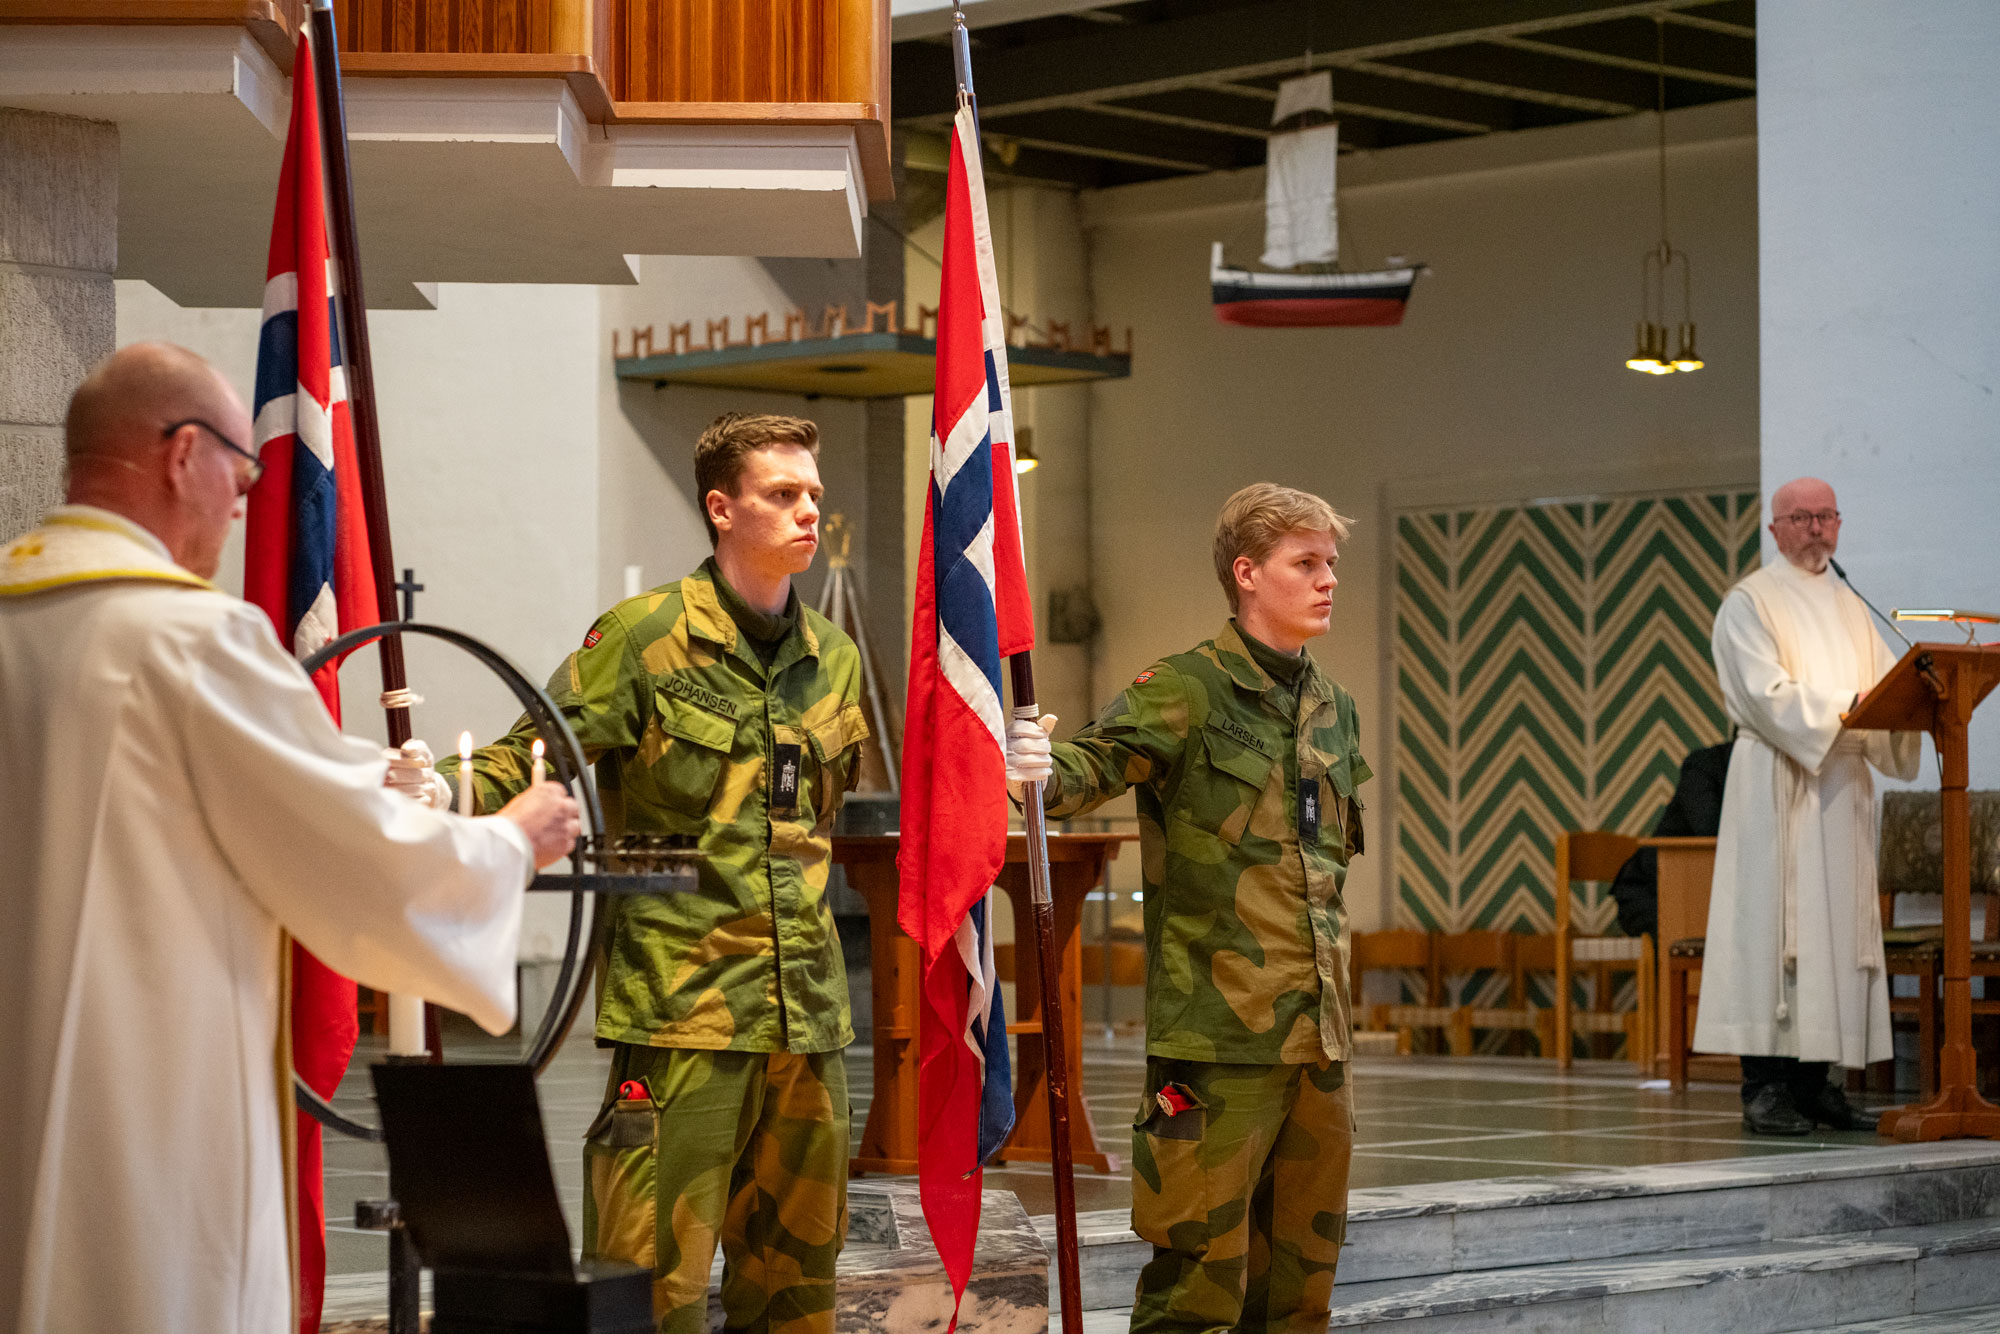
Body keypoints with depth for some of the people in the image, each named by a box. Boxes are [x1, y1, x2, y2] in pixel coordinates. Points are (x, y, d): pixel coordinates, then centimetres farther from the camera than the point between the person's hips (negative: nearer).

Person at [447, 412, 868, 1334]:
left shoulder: (834, 660, 14)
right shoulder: (645, 636, -4)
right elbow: (528, 762, -8)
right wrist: (439, 793, -25)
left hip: (808, 1014, 6)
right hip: (683, 1010, -6)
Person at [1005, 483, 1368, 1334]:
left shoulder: (1333, 708, 15)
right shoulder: (1185, 690, -7)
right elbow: (1099, 761, -25)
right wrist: (1045, 772, -45)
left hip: (1318, 1031, 7)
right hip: (1216, 1031, -7)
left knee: (1302, 1264, 13)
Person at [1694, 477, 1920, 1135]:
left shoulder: (1849, 607, 20)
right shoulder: (1750, 603, -1)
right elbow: (1767, 694, -13)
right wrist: (1845, 705, -22)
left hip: (1841, 785, 7)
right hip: (1777, 786, -7)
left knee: (1838, 926, 3)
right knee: (1774, 923, -10)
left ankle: (1814, 1083, 7)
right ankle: (1765, 1087, -10)